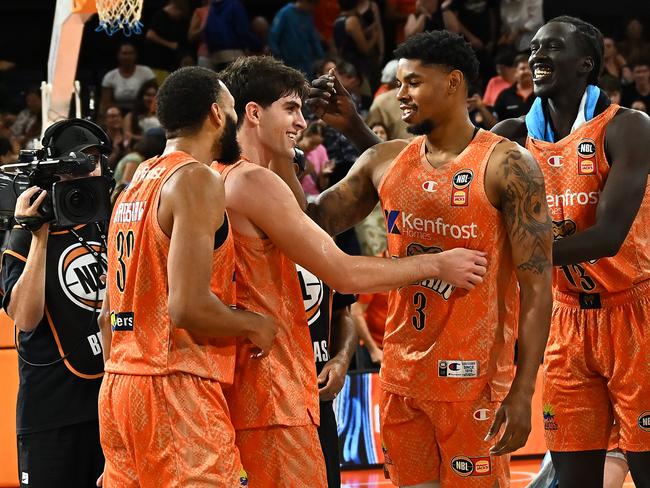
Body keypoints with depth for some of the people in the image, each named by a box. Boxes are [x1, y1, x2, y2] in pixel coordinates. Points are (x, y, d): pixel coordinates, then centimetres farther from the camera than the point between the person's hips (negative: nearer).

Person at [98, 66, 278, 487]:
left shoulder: (135, 186, 17)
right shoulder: (197, 180, -10)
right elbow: (188, 306, -21)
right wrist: (255, 325, -5)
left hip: (119, 386, 9)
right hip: (177, 389, -9)